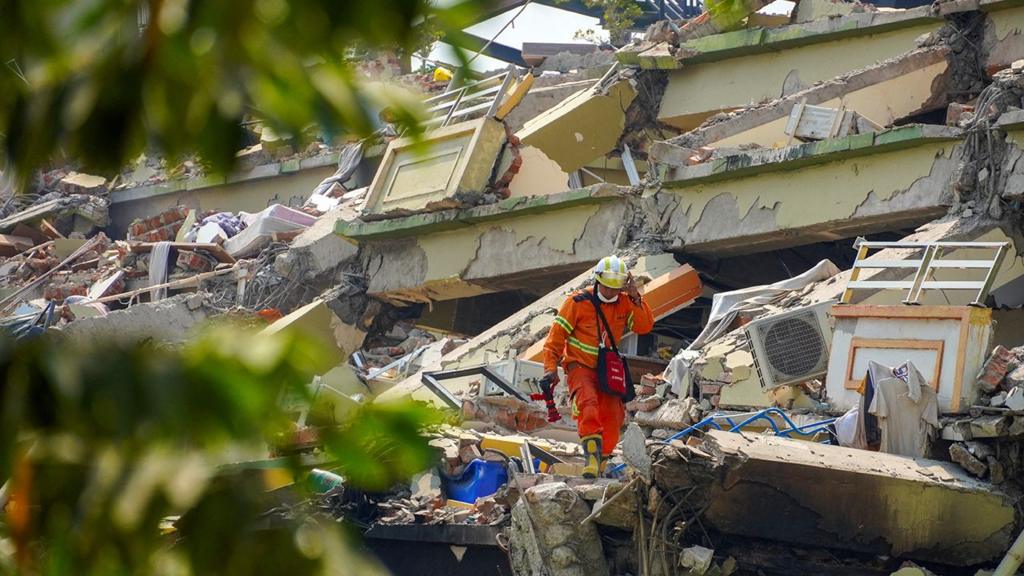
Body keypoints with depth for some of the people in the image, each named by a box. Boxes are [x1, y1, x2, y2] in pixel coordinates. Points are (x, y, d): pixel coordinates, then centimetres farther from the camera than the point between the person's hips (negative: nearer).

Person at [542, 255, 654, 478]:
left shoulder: (624, 303, 4)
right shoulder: (578, 302, -7)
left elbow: (645, 326, -8)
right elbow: (556, 335, -5)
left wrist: (636, 298, -17)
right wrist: (550, 367, -12)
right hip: (580, 366, -4)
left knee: (612, 419, -4)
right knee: (588, 401, -31)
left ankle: (600, 462, 17)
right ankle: (591, 454, -39)